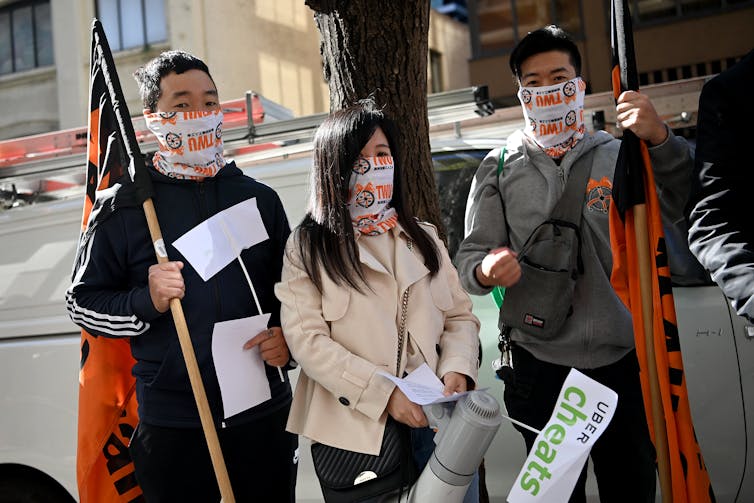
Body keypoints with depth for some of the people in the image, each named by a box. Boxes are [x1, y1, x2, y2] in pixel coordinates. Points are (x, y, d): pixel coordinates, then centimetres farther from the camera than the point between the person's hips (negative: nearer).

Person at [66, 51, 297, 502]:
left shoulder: (260, 199, 8)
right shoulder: (125, 207, -1)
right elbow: (84, 302, 2)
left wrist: (288, 337, -3)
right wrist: (146, 301, -15)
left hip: (265, 417, 3)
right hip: (172, 426, -2)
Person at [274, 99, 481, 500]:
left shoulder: (424, 239, 14)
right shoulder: (308, 248, -1)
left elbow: (459, 316, 11)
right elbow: (307, 339, -11)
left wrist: (457, 368, -9)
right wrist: (383, 392, -18)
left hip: (434, 420, 4)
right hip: (355, 431, -4)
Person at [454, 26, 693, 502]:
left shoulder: (619, 154, 5)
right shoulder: (500, 168, 4)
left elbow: (688, 207, -9)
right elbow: (470, 256, 0)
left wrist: (661, 140, -23)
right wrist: (486, 270, -23)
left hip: (621, 357, 1)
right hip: (540, 363, 0)